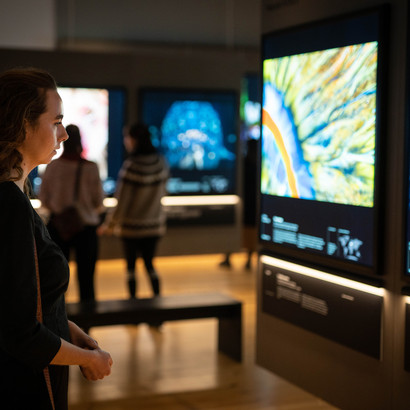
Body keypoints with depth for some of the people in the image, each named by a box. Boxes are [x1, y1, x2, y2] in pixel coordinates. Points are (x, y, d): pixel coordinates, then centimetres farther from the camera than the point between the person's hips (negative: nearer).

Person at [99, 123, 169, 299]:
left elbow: (121, 201, -17)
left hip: (131, 226, -5)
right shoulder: (161, 162, -5)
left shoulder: (131, 166, -22)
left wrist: (109, 225, -4)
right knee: (149, 264, 17)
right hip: (154, 225, 5)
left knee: (131, 266, 10)